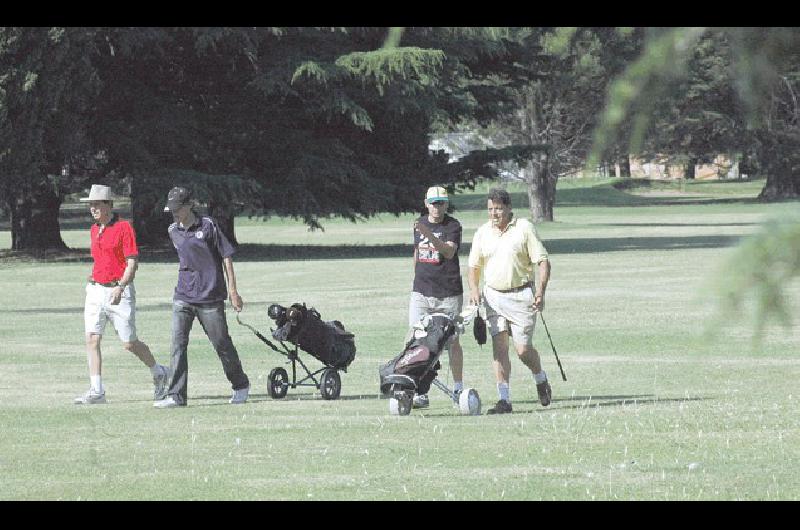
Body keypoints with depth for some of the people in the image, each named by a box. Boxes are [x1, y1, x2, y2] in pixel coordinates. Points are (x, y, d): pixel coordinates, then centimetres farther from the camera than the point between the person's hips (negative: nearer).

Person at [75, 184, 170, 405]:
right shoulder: (94, 230, 12)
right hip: (95, 290, 6)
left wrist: (120, 288, -27)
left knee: (129, 343, 0)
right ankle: (96, 391, -7)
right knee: (91, 339, -6)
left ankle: (158, 373, 25)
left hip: (119, 291, -6)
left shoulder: (124, 227, -10)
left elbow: (132, 263, -16)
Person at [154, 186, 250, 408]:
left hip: (210, 298, -5)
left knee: (222, 344, 5)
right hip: (183, 297, 5)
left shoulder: (208, 226, -8)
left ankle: (240, 385, 26)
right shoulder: (173, 231, 9)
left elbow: (226, 257, -6)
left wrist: (233, 291, -8)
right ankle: (176, 395, -10)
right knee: (178, 344, -8)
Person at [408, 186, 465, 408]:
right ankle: (420, 393, -8)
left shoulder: (453, 226, -7)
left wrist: (429, 234, -37)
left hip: (449, 294, -4)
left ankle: (458, 387, 23)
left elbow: (449, 252, -25)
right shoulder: (419, 224, 10)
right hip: (421, 293, 4)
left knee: (452, 341, 7)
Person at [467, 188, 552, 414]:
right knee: (499, 347, -7)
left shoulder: (524, 228, -4)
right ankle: (504, 400, -6)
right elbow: (474, 266, 16)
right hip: (493, 296, 3)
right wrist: (474, 289, -3)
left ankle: (541, 380, 25)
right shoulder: (482, 233, 8)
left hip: (521, 295, -3)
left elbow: (543, 261, -4)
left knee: (523, 349, -5)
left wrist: (540, 291, -15)